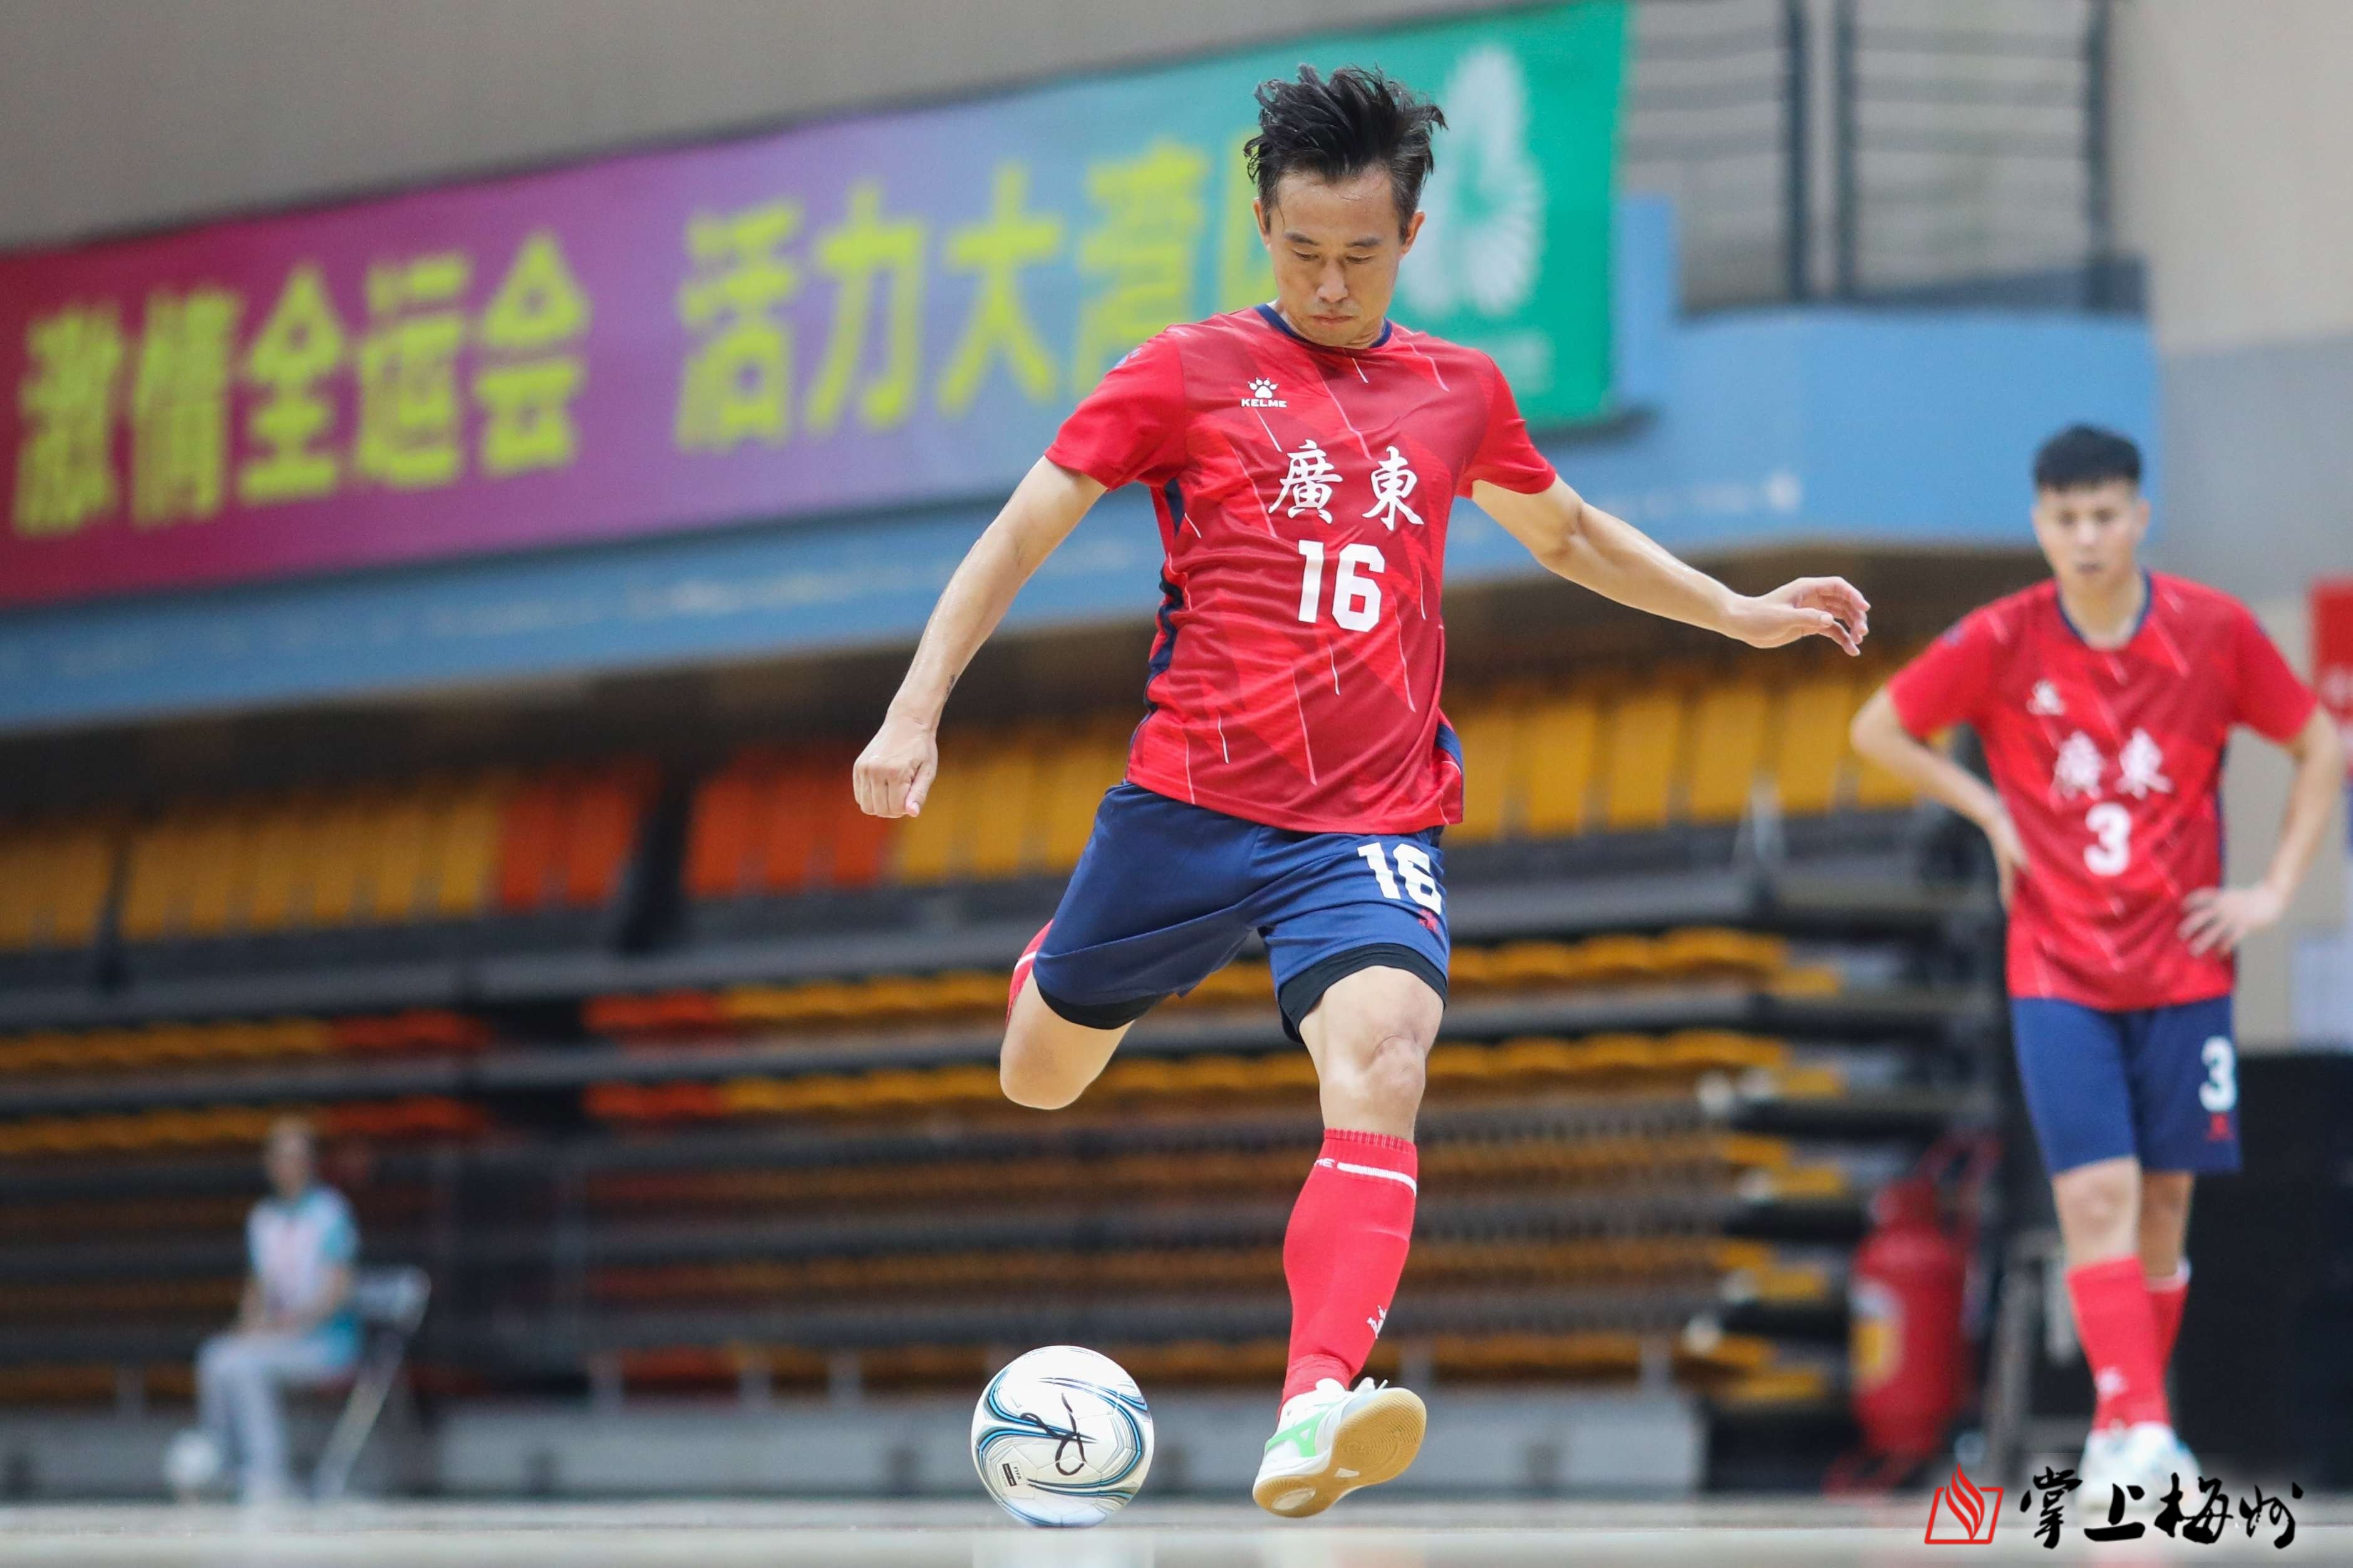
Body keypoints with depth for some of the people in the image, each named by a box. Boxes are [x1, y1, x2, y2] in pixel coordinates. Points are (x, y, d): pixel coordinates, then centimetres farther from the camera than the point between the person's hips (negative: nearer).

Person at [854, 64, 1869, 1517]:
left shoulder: (1459, 391, 11)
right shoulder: (1189, 374, 0)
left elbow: (1569, 533, 31)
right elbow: (1021, 535, -2)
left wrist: (1741, 613, 27)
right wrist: (917, 710, -14)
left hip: (1374, 824, 1)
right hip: (1189, 799, -1)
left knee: (1381, 1067, -26)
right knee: (1041, 1078, 14)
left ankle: (1315, 1413, -41)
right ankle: (1056, 962, 53)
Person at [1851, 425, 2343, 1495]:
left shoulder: (2213, 631, -4)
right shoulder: (2002, 643, -6)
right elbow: (1877, 731, 8)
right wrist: (1991, 813, -1)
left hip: (2183, 962, 2)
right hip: (2059, 973, -1)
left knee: (2164, 1203, 5)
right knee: (2096, 1196, -16)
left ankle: (2124, 1434, 18)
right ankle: (2137, 1428, -22)